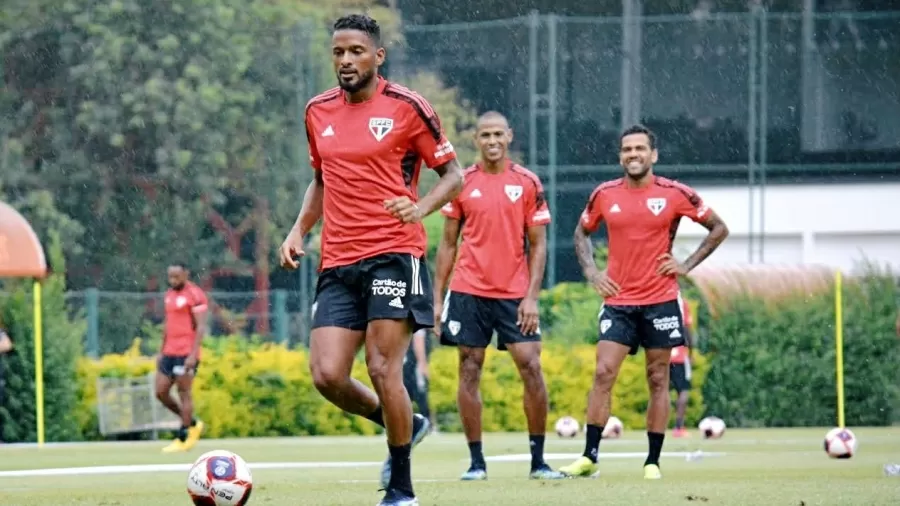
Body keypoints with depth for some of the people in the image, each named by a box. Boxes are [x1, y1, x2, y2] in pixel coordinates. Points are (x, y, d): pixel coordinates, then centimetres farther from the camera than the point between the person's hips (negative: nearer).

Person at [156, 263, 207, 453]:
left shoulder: (195, 295, -10)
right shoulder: (169, 295, 16)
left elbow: (201, 327, -14)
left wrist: (193, 354, -20)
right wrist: (161, 352, 20)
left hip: (186, 353, -9)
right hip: (170, 352, 9)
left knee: (184, 393, -4)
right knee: (161, 392, 6)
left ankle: (182, 439, 1)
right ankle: (192, 423, 21)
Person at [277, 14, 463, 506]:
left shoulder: (406, 106, -4)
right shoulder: (318, 112, 13)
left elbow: (453, 174, 1)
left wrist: (422, 207, -19)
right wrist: (299, 230, 10)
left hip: (393, 254, -5)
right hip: (338, 263, 5)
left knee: (383, 369, -12)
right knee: (327, 376, -8)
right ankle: (404, 425, 21)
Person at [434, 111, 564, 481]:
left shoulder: (527, 183, 3)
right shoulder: (462, 183, 5)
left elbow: (538, 244, 3)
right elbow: (448, 244, 10)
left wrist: (532, 296, -7)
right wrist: (437, 298, 6)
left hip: (514, 294, -1)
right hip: (469, 292, 1)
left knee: (531, 367, -9)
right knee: (469, 370, 0)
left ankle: (538, 460, 0)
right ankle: (476, 462, 6)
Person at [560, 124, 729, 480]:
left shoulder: (674, 194, -4)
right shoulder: (605, 195, 4)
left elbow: (719, 229, 5)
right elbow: (582, 233, 20)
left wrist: (687, 265, -3)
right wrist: (591, 271, 5)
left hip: (660, 300, -2)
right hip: (617, 300, 2)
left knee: (658, 380, 3)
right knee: (603, 373, -8)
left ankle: (653, 461, 8)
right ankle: (589, 456, -4)